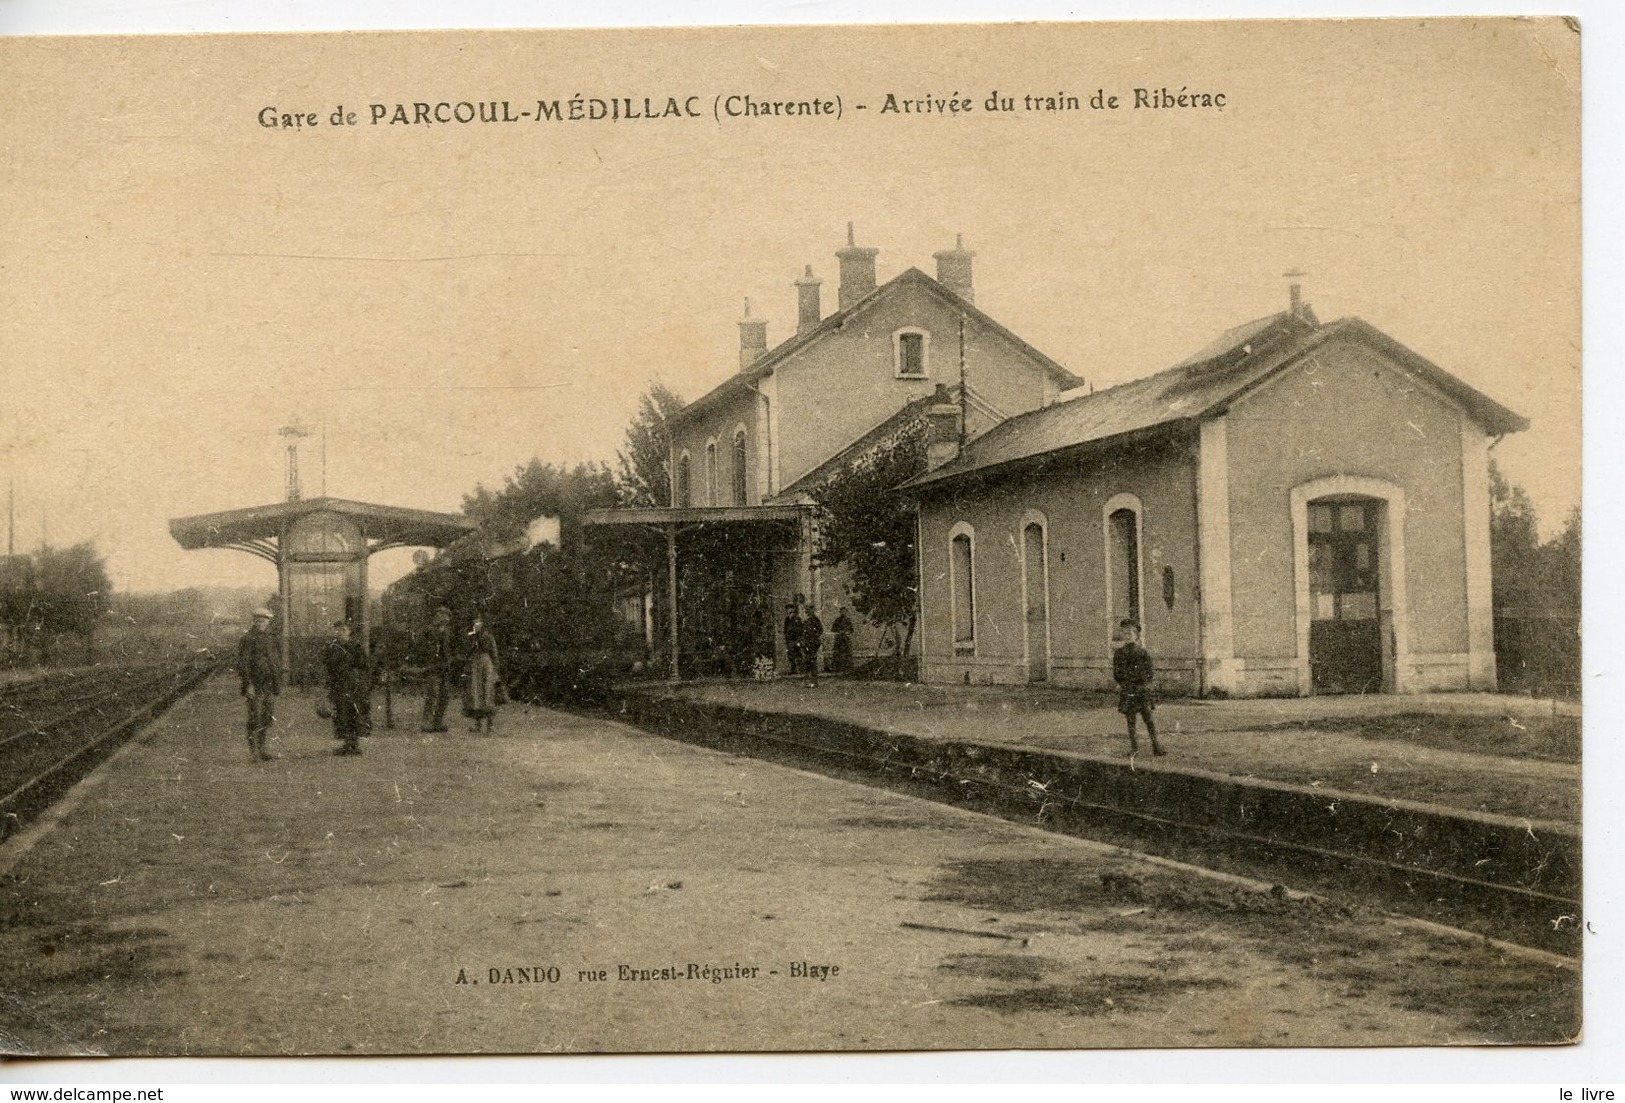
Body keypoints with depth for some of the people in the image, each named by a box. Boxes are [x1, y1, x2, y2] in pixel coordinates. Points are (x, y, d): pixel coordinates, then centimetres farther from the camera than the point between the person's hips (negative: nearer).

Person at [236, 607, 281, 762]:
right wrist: (248, 684, -20)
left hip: (268, 685, 8)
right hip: (255, 686, -8)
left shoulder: (266, 638, 16)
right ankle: (254, 752, -1)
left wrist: (276, 682, 21)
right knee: (255, 720, -5)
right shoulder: (247, 639, -9)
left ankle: (262, 749, 18)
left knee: (269, 718, 10)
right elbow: (242, 663, -14)